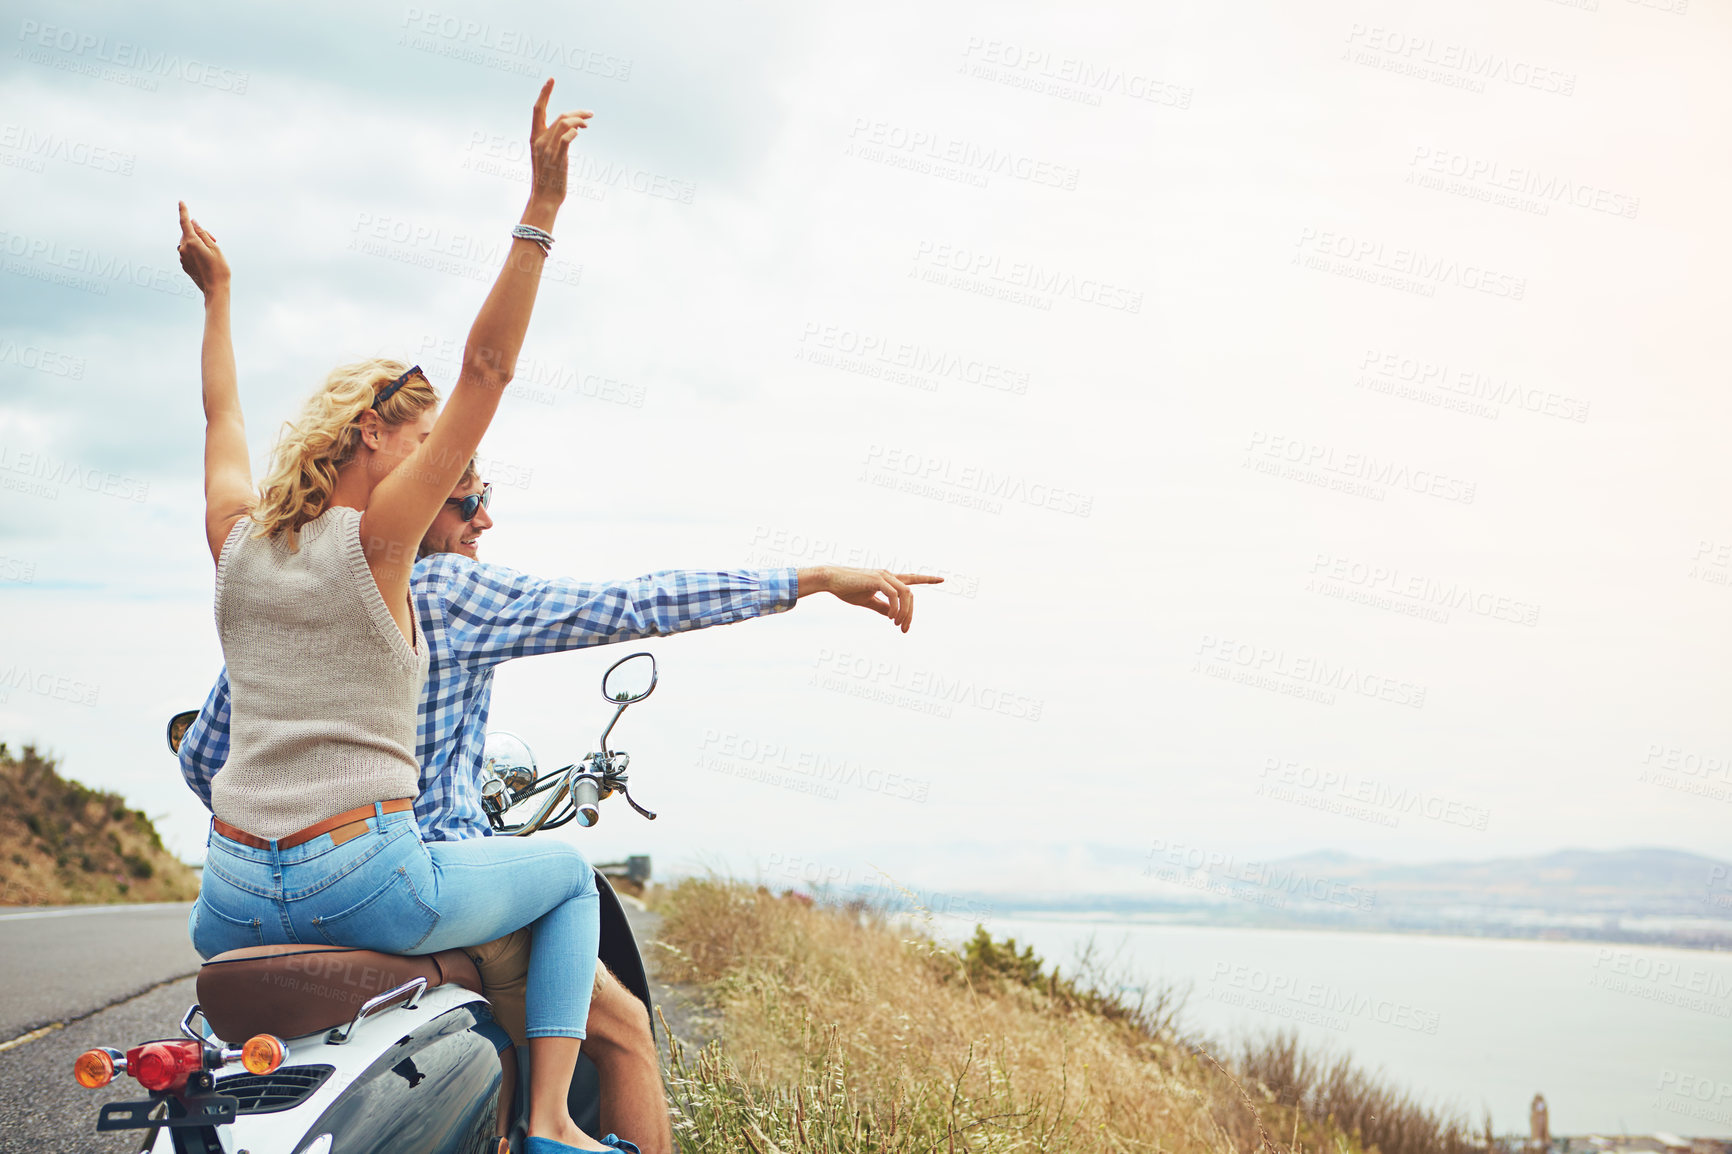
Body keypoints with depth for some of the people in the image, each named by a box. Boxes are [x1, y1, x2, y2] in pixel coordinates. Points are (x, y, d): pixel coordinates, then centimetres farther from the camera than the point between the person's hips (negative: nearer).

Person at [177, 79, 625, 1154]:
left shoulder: (236, 538, 7)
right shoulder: (375, 535, -10)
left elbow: (224, 415, 26)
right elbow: (486, 370, -14)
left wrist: (216, 296, 42)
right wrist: (540, 211, -14)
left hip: (236, 898, 6)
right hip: (365, 889, -6)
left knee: (213, 938, 42)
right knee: (569, 873, 18)